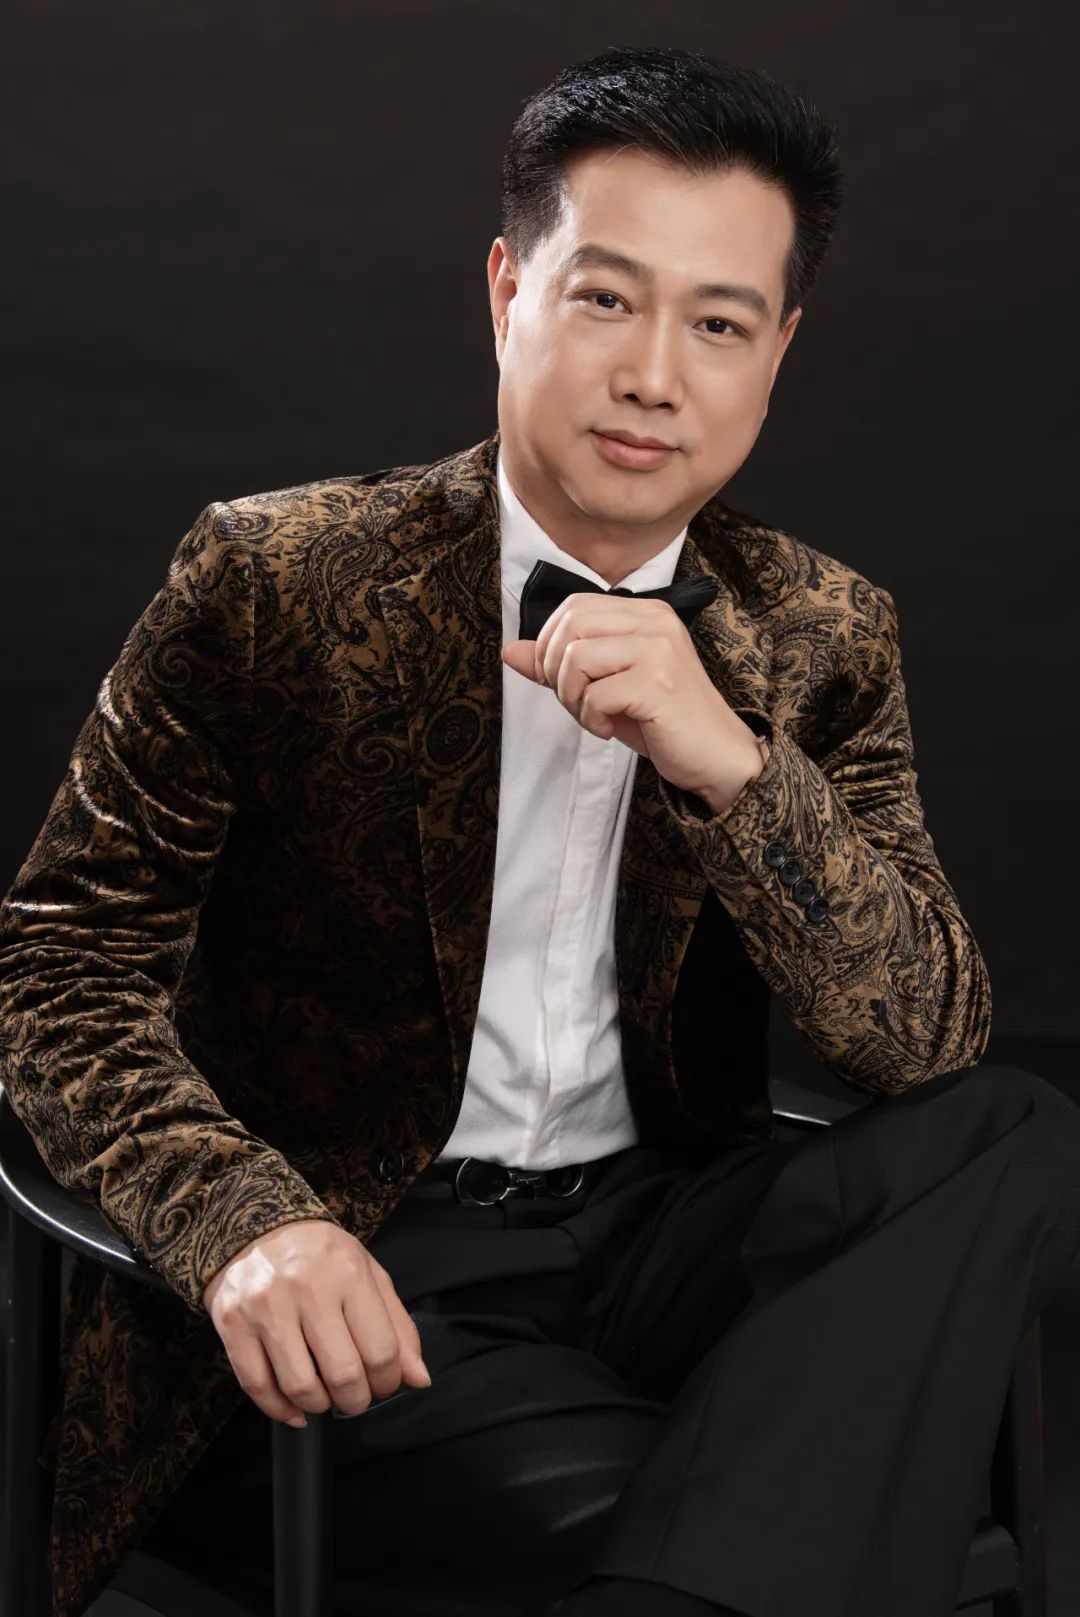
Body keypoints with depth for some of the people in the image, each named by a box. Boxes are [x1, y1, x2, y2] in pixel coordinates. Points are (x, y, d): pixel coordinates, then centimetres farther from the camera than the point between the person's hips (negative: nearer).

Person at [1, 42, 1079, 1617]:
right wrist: (250, 1224, -27)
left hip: (661, 1234, 6)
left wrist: (728, 759, -22)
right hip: (358, 1278, -6)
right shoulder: (275, 578, -5)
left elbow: (930, 1044, -4)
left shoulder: (822, 635, 5)